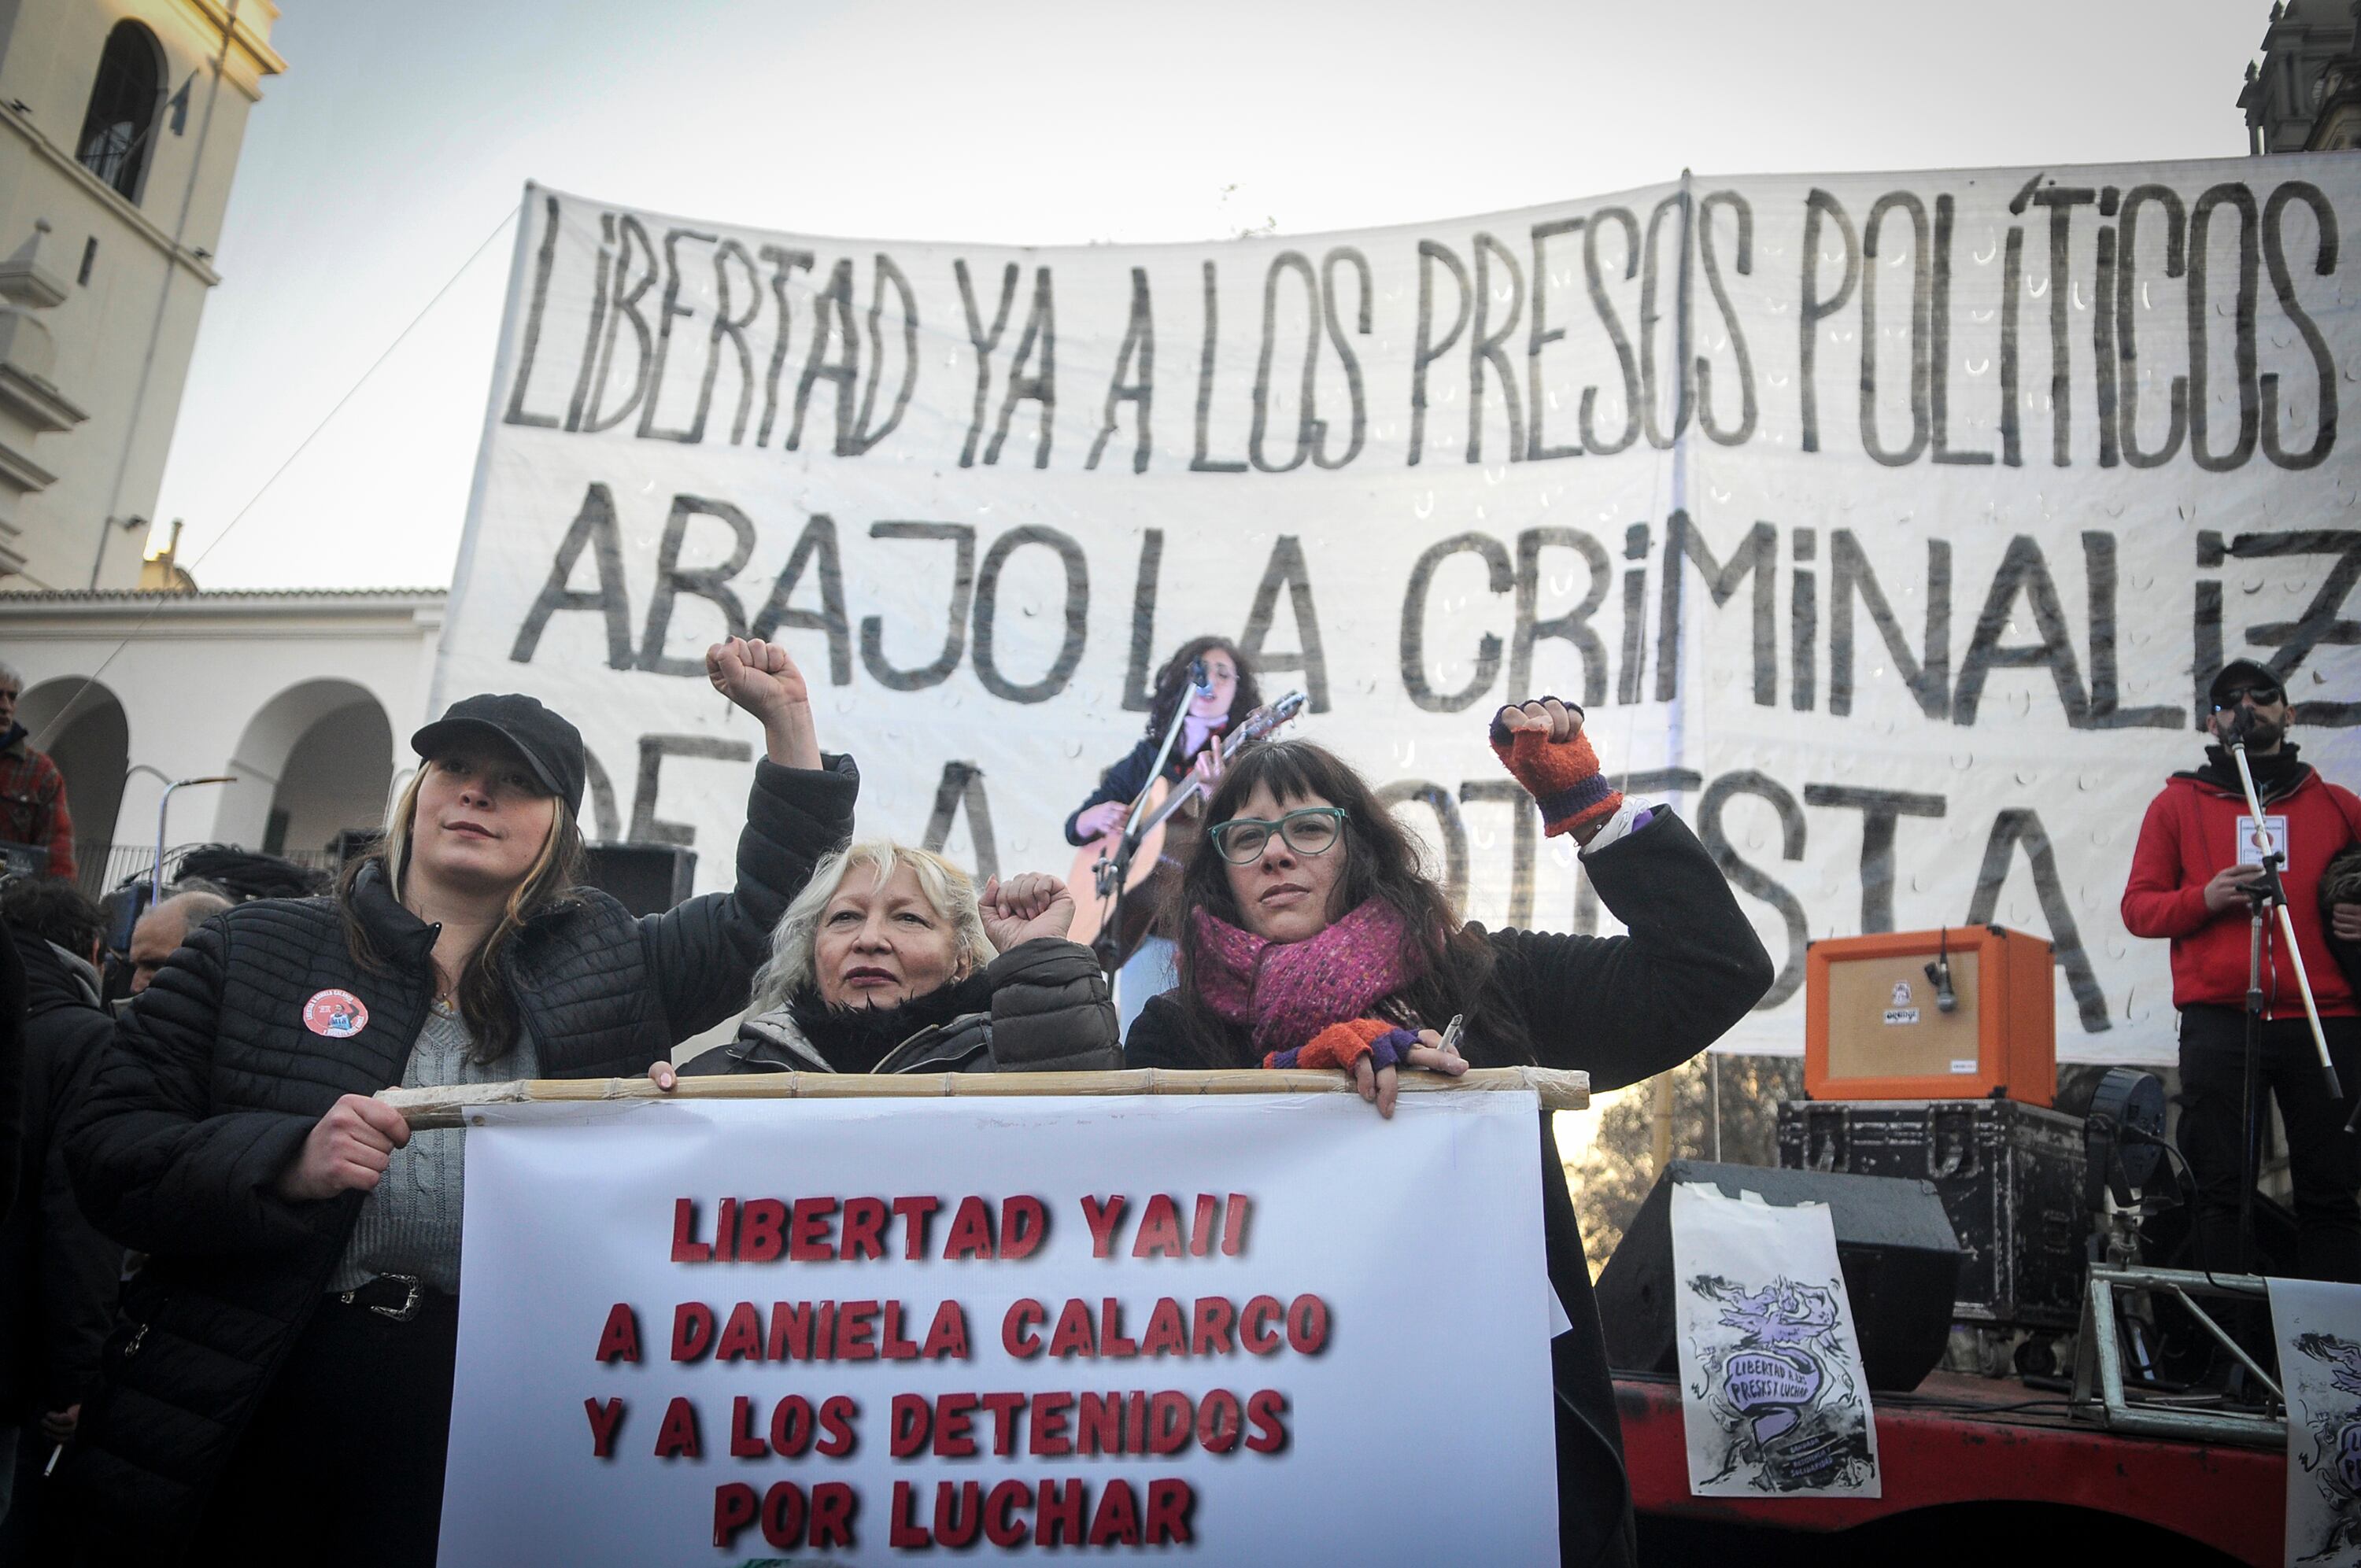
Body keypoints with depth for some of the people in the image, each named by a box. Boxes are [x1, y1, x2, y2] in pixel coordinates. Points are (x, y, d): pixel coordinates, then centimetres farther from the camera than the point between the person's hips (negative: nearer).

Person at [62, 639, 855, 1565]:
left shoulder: (602, 967, 8)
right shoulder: (256, 950, 5)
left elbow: (763, 919, 9)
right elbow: (106, 1148, 1)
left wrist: (788, 721, 3)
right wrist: (285, 1161, -17)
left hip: (485, 1422, 1)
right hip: (249, 1413, 0)